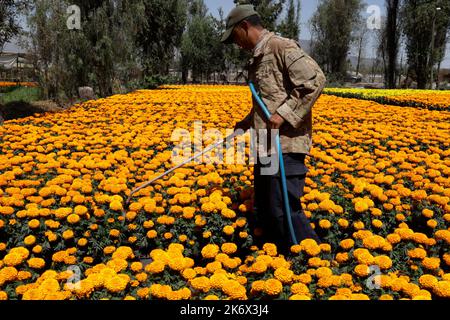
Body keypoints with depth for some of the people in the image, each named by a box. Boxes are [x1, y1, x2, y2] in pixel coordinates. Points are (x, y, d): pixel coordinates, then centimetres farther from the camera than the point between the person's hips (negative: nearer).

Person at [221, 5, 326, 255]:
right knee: (264, 210, 14)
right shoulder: (258, 57, 20)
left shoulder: (281, 46, -9)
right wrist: (249, 122, 21)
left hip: (285, 145, -10)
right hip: (267, 147, 10)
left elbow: (316, 80, -19)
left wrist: (284, 115, -21)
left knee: (284, 210, -10)